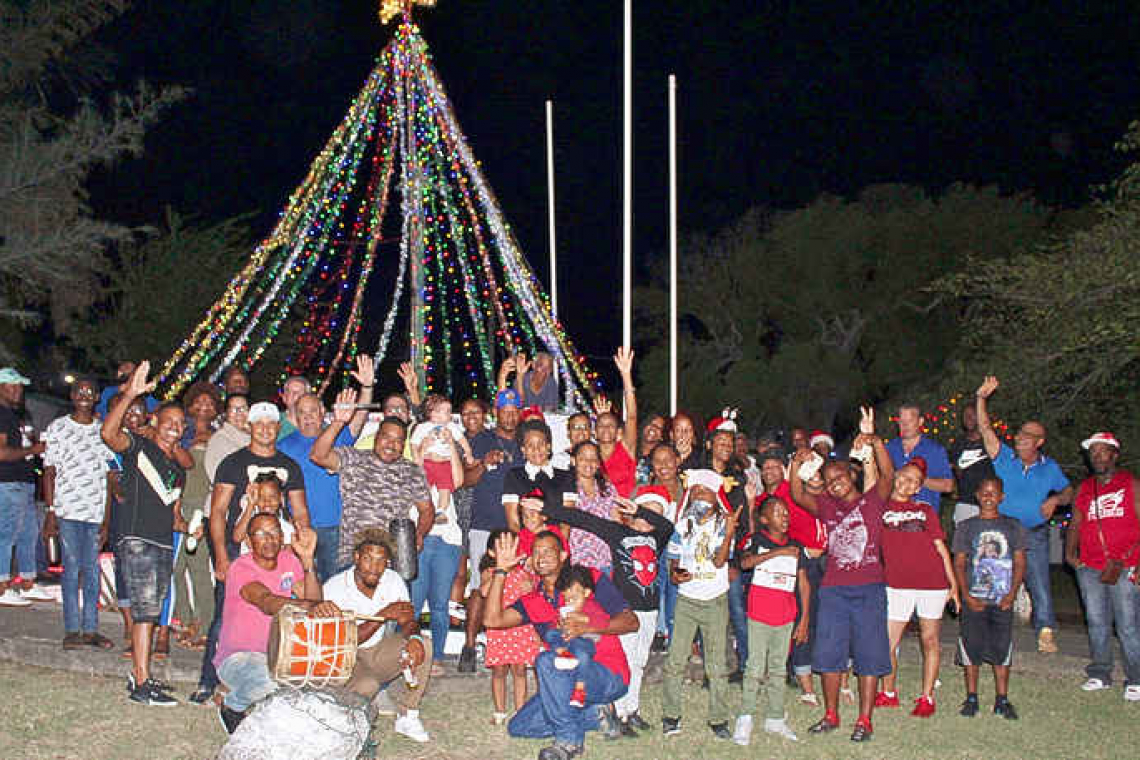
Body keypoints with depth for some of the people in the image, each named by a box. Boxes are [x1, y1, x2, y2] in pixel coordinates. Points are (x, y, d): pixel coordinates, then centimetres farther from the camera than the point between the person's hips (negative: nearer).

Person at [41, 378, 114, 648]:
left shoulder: (103, 431, 12)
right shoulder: (58, 428, 5)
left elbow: (108, 477, 12)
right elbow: (49, 472, 3)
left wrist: (107, 518, 7)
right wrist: (50, 511, -6)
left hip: (96, 512, 3)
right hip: (68, 511, -3)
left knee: (92, 570, 3)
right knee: (72, 568, -4)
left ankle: (90, 629, 8)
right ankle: (71, 630, 2)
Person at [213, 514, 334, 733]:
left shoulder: (289, 559, 4)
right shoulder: (240, 568, -14)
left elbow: (313, 601, -10)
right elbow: (267, 602, -34)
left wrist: (307, 559, -24)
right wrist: (311, 606, -51)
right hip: (238, 656, -6)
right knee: (267, 683, -37)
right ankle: (231, 705, 0)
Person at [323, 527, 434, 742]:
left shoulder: (393, 581, -6)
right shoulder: (335, 587, -20)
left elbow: (407, 622, -7)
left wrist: (414, 638, -32)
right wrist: (383, 615, -32)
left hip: (379, 652, 5)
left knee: (422, 645, -22)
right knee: (367, 686, -36)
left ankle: (407, 717, -12)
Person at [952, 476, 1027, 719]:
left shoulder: (1013, 526, 7)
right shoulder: (966, 527, 6)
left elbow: (1020, 563, 5)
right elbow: (959, 564, 4)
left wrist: (1011, 595, -7)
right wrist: (967, 597, -7)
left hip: (1003, 601, 0)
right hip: (973, 600, 0)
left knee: (1002, 649, 1)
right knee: (971, 647, 1)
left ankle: (1002, 700, 10)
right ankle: (971, 698, 11)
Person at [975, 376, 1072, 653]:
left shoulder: (1050, 468, 6)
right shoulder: (1004, 457, 2)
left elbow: (1068, 491, 14)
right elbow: (985, 428, -6)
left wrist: (1056, 499, -8)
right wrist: (981, 398, -15)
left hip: (1034, 535, 0)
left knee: (1040, 585, -4)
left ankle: (1045, 632, 3)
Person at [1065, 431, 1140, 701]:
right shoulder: (1084, 488, 14)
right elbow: (1075, 524, 18)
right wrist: (1070, 552, 2)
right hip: (1089, 568, 4)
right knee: (1097, 623, 10)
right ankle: (1099, 674, 20)